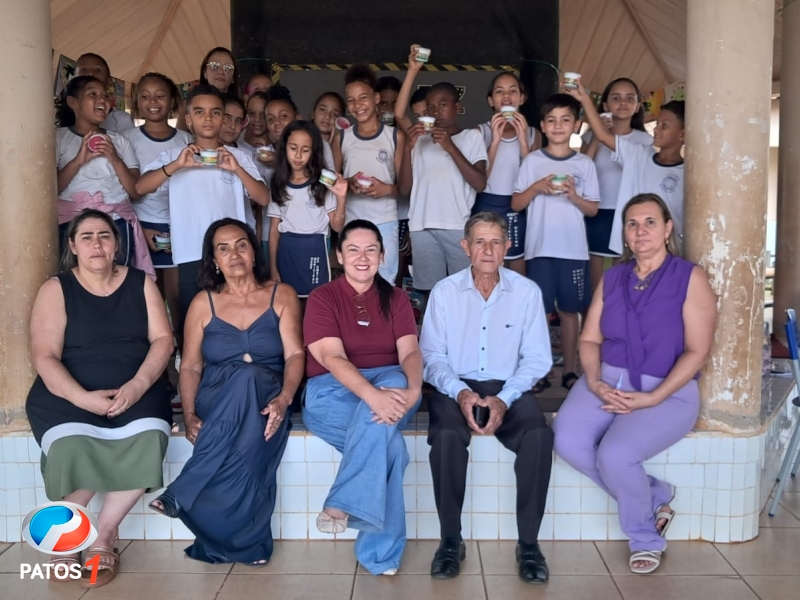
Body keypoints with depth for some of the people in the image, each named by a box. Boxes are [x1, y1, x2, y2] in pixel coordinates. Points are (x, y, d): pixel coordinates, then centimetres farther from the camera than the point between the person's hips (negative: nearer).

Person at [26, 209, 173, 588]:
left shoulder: (140, 283, 9)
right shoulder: (55, 289, 2)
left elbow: (162, 339, 2)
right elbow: (44, 356, -7)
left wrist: (138, 384, -16)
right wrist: (83, 398, -22)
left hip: (135, 393, 2)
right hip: (69, 396, -1)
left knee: (149, 440, -29)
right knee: (73, 450, -32)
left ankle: (104, 533, -6)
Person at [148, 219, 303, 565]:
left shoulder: (281, 295, 6)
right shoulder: (203, 303, 10)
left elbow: (295, 354, -5)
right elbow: (190, 366, 5)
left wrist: (284, 399, -25)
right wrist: (190, 414, -13)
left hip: (266, 398, 0)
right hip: (217, 401, 1)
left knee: (248, 379, -38)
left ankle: (183, 494, -32)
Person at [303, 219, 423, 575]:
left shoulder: (396, 299, 11)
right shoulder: (322, 298, 0)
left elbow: (410, 352, -5)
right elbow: (332, 358, -16)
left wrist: (412, 389, -30)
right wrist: (372, 394, -35)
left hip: (389, 384, 3)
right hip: (333, 390, -3)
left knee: (396, 379, -36)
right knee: (390, 443, -32)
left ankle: (341, 504, -33)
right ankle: (380, 551, -24)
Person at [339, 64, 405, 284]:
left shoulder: (395, 136, 0)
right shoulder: (342, 137, 7)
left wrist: (386, 189, -16)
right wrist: (348, 183, -9)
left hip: (385, 223, -2)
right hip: (350, 223, 2)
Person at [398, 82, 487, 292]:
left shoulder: (471, 137, 9)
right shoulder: (420, 140, 16)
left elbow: (480, 184, -5)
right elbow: (405, 188, 9)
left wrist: (450, 147, -10)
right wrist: (407, 148, -2)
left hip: (459, 227, -2)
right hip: (422, 228, 2)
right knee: (431, 290, 2)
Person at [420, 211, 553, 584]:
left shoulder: (527, 292, 1)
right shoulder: (444, 291, 0)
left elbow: (536, 358, -2)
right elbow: (431, 356, -2)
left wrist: (504, 399, -16)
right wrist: (460, 392, -20)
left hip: (509, 389, 1)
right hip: (456, 387, 0)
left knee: (539, 436, -29)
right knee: (446, 435, -32)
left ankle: (528, 543, -11)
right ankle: (451, 540, -12)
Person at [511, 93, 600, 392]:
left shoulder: (585, 164, 6)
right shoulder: (532, 161, 4)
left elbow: (593, 209, 7)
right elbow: (516, 204, 4)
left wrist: (574, 195, -11)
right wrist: (537, 187, -12)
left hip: (573, 249, 1)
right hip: (539, 247, -1)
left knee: (570, 310, 7)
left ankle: (570, 370, 17)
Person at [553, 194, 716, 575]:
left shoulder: (690, 278, -4)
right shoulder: (611, 279, 11)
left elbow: (697, 351, -9)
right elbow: (590, 339, 8)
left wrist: (653, 398, -18)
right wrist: (594, 382, -12)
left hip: (667, 391, -5)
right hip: (608, 380, 5)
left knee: (615, 454, -28)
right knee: (567, 440, -22)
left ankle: (646, 537, 4)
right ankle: (654, 498, 3)